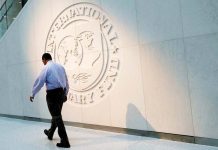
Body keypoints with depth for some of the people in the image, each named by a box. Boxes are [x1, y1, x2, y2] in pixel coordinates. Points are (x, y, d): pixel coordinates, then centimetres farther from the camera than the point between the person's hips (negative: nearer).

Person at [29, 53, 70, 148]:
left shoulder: (46, 68, -7)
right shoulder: (60, 66, 11)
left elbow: (39, 82, -7)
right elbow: (66, 82, 15)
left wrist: (33, 94, 6)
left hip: (52, 94, -7)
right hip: (61, 93, 7)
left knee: (57, 117, -4)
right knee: (56, 114, 22)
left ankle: (64, 141, -3)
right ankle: (50, 133, 43)